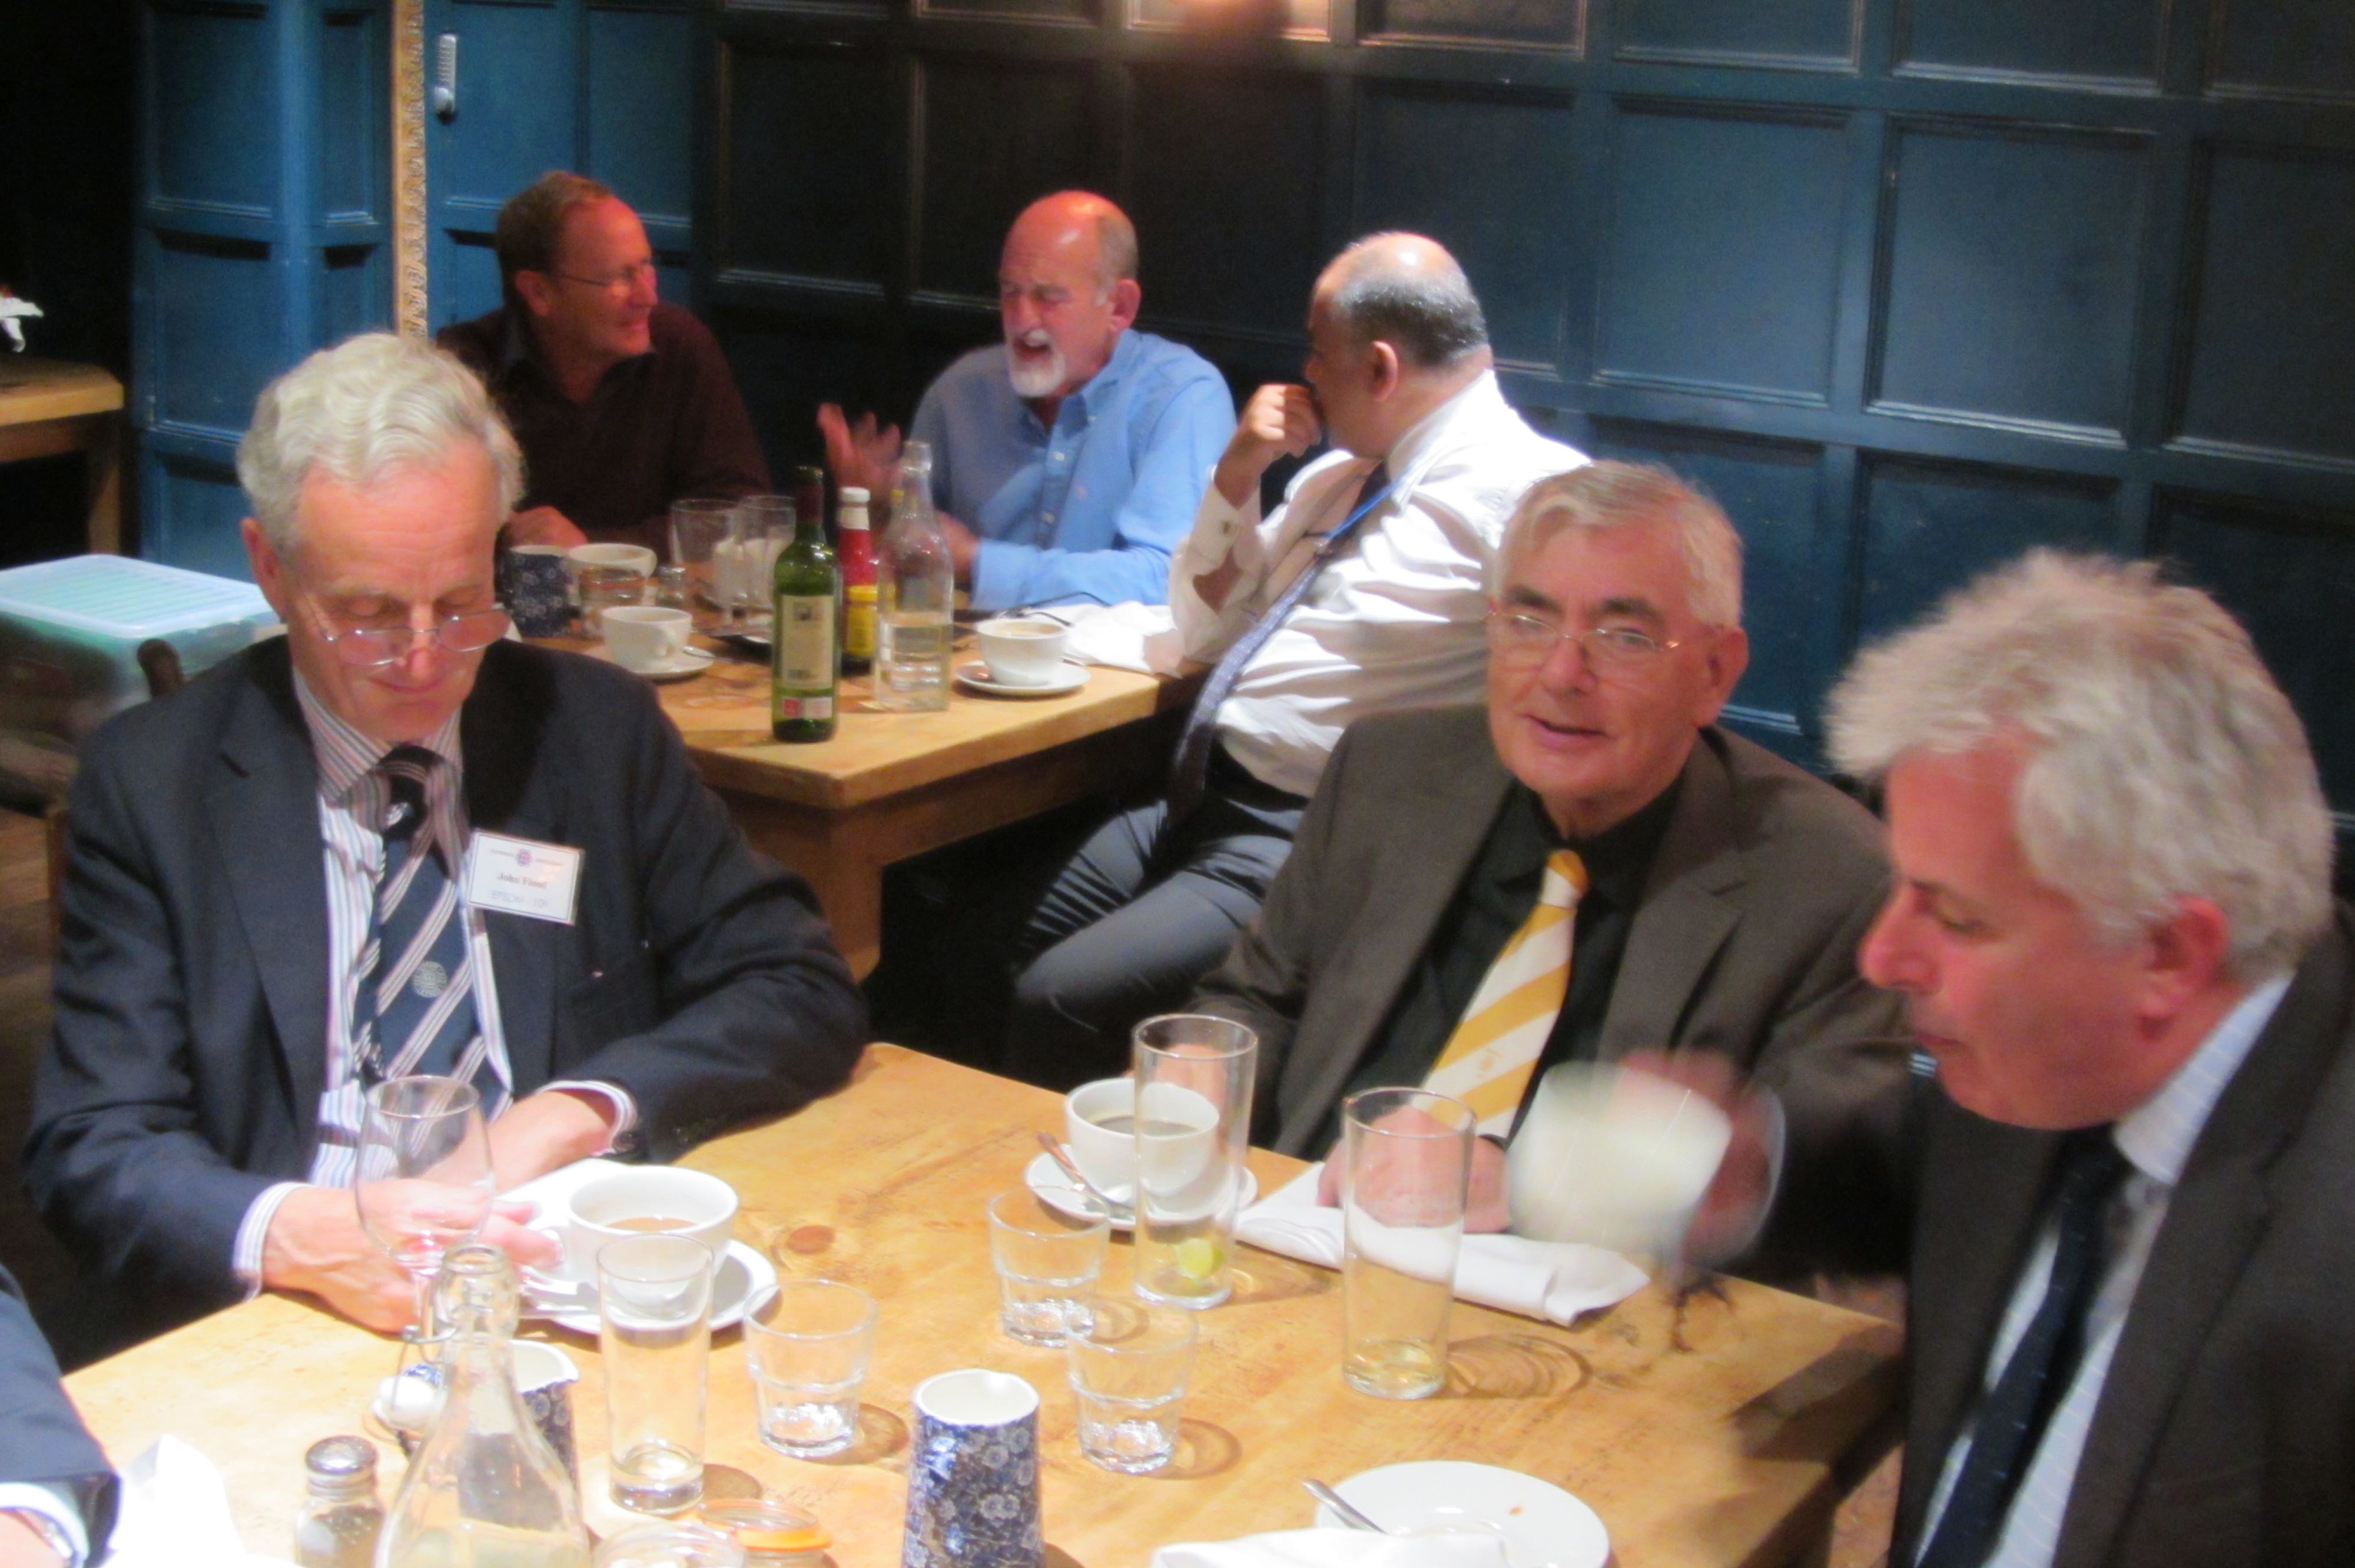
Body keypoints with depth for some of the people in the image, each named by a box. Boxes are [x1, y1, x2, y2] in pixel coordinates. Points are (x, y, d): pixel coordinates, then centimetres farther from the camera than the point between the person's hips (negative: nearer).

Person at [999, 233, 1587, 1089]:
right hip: (1198, 803, 9)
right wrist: (1236, 474, 5)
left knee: (1057, 1003, -19)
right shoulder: (1340, 476, 16)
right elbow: (1201, 633, 22)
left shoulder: (1522, 490, -11)